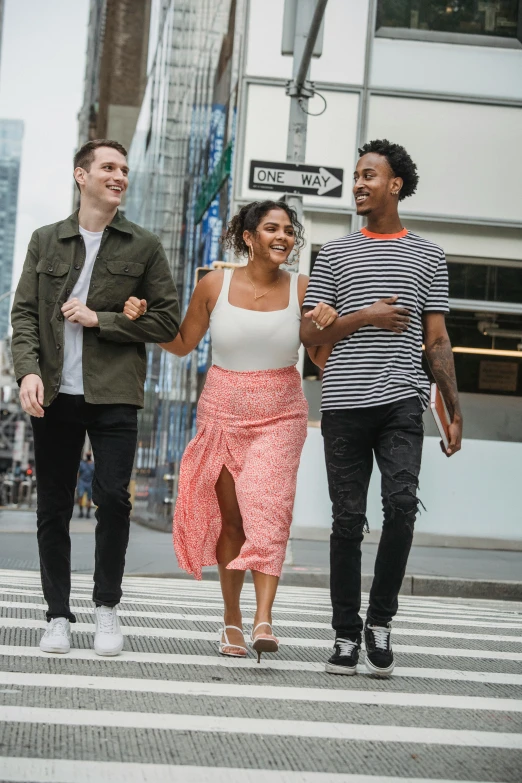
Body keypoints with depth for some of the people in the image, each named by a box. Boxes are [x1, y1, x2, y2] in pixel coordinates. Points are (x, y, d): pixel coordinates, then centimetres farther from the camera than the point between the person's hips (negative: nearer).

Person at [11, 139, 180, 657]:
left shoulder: (144, 247, 7)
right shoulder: (46, 241, 11)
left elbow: (167, 321, 3)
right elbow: (24, 314, 7)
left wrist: (100, 320, -7)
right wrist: (28, 371, -10)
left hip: (113, 398, -2)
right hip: (54, 395, 2)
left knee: (113, 499, -10)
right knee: (53, 508, 5)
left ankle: (106, 607, 9)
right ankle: (58, 616, 16)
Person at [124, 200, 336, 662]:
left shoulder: (302, 291, -2)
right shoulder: (215, 285, -2)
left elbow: (323, 359, 3)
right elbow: (183, 344, 10)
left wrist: (328, 326, -16)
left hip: (280, 416, -1)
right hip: (224, 413, 1)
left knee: (268, 510, -16)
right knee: (230, 516, 5)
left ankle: (263, 619, -22)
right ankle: (232, 619, 16)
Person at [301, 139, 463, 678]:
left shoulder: (428, 256, 13)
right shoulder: (335, 254, 13)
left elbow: (437, 340, 11)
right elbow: (309, 334, 9)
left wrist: (454, 411, 5)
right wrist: (365, 317, -7)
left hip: (402, 401, -1)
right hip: (345, 402, 1)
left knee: (401, 505, -18)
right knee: (348, 520, 2)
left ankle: (380, 619, -1)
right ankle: (347, 635, 11)